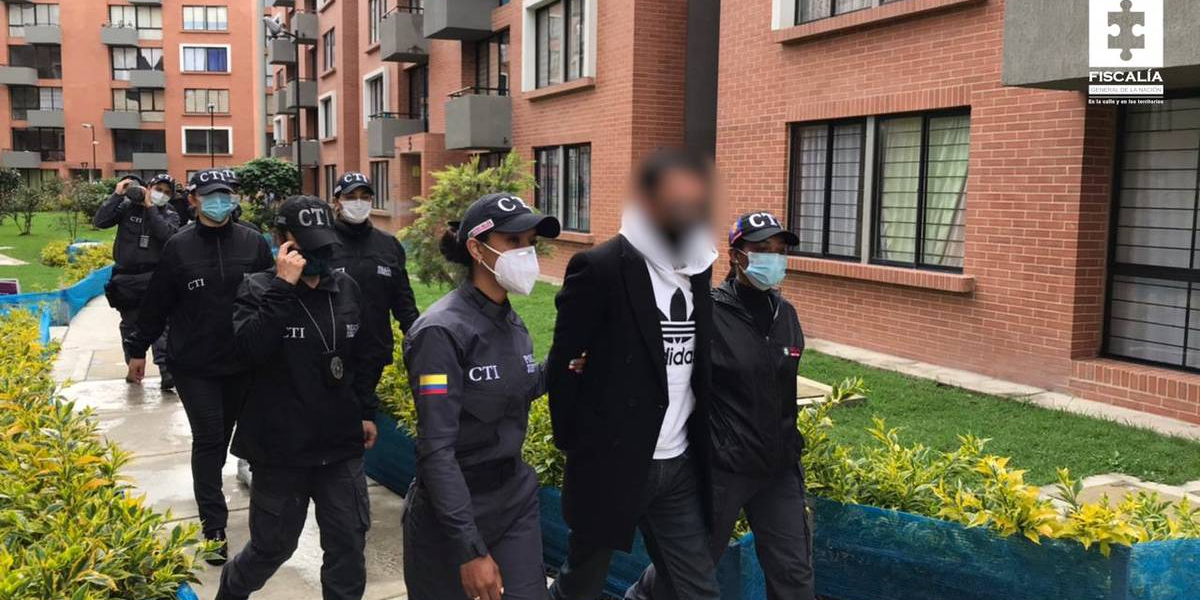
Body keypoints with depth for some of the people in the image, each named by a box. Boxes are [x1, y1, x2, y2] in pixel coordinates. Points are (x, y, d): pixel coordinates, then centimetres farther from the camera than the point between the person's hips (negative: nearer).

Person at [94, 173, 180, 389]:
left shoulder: (169, 214, 3)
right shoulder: (127, 207, 3)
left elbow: (167, 234, -17)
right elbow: (99, 221, -7)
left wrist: (150, 208, -15)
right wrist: (116, 195, -10)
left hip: (154, 276, -2)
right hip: (126, 276, 2)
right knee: (130, 324, 12)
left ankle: (166, 371, -19)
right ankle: (133, 366, 27)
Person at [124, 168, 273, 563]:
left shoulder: (253, 244, -4)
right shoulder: (178, 247, -6)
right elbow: (157, 304, 1)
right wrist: (138, 348, 7)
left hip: (241, 362, 2)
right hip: (193, 364, -2)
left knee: (223, 435, 17)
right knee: (208, 438, -2)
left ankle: (208, 488, 41)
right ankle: (214, 524, 4)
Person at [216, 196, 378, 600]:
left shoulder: (347, 289, 4)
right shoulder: (257, 290, -9)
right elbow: (250, 348, -27)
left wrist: (366, 411, 16)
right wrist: (283, 286, -27)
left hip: (341, 447, 4)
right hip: (281, 450, -3)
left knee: (348, 544, 7)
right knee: (274, 545, 12)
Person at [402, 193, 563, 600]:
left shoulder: (514, 325, 3)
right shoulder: (443, 331, -19)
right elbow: (436, 451, -23)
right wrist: (471, 549, -25)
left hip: (516, 500, 6)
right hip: (451, 510, -6)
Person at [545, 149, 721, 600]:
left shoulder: (698, 267, 5)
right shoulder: (600, 268, -15)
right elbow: (563, 365, -11)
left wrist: (698, 441, 11)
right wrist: (574, 444, -6)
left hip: (679, 465, 6)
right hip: (611, 462, -5)